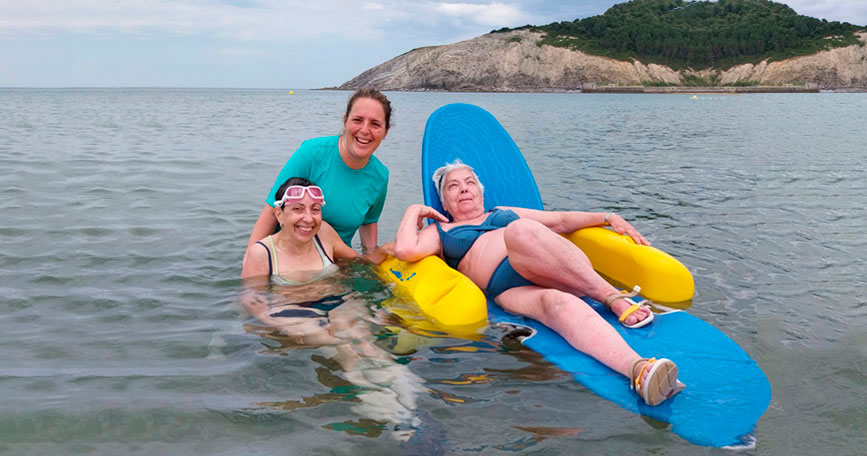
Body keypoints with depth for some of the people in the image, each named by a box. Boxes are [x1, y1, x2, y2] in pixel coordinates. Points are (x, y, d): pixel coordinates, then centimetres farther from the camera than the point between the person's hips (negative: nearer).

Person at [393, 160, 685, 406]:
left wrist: (608, 218, 18)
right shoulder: (440, 232, 28)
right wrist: (413, 212, 21)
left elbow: (561, 220, 31)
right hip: (511, 288, -2)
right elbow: (405, 250, 6)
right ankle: (638, 369, -61)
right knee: (556, 303, -38)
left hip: (555, 272, 2)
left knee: (519, 230, -33)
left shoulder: (505, 213, 37)